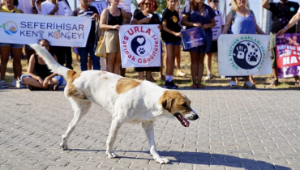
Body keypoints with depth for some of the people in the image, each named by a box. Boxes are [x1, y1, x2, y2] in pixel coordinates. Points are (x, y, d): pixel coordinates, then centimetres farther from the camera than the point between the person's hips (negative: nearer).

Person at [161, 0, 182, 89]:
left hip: (176, 37, 6)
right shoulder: (166, 12, -5)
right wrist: (175, 33, -17)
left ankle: (170, 81, 8)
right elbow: (164, 27, -10)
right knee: (170, 58, -12)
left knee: (173, 58, 5)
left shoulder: (176, 12, 14)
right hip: (168, 37, -6)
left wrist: (179, 33, 11)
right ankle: (167, 81, -9)